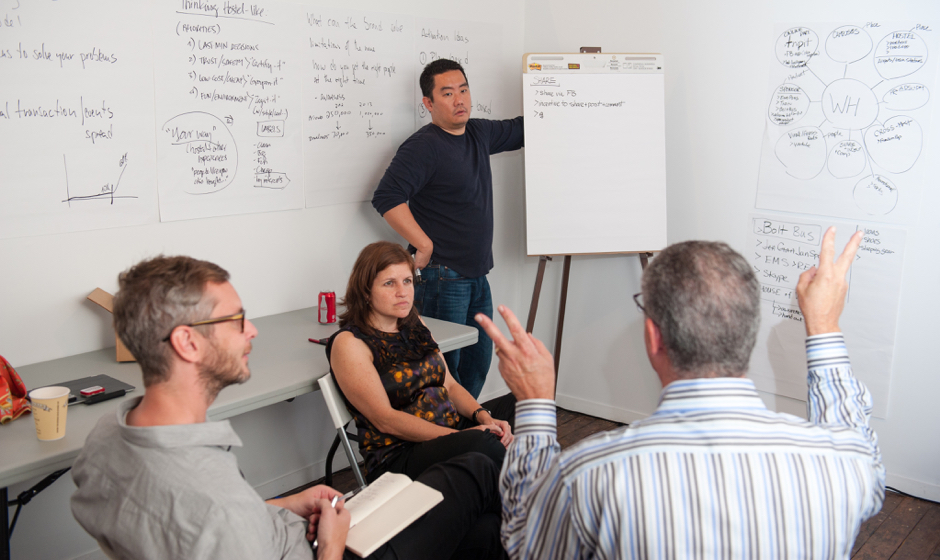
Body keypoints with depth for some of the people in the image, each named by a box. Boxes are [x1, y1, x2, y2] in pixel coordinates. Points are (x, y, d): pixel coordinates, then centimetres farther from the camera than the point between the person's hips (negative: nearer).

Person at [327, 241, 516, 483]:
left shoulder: (415, 325, 16)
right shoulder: (349, 343, -8)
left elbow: (449, 385, 15)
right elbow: (385, 420, -15)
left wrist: (483, 417, -6)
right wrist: (459, 436, -23)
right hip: (397, 457, -8)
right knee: (479, 443, -35)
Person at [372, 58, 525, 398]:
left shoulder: (479, 134, 11)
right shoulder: (423, 146, -15)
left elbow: (519, 130, 29)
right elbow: (386, 198, -24)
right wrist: (424, 245, -21)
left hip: (477, 276, 9)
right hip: (442, 277, -9)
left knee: (478, 363, 17)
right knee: (444, 366, -4)